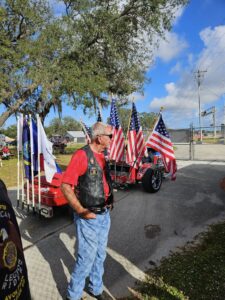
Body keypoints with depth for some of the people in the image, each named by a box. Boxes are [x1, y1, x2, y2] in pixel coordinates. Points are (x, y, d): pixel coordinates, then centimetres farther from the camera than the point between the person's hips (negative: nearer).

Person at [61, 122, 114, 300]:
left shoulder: (102, 156, 7)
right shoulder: (82, 155, -18)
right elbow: (65, 186, -21)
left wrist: (110, 200, 10)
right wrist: (81, 211, -21)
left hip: (104, 214, 7)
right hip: (88, 217, -7)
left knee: (100, 254, 21)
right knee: (87, 257, 6)